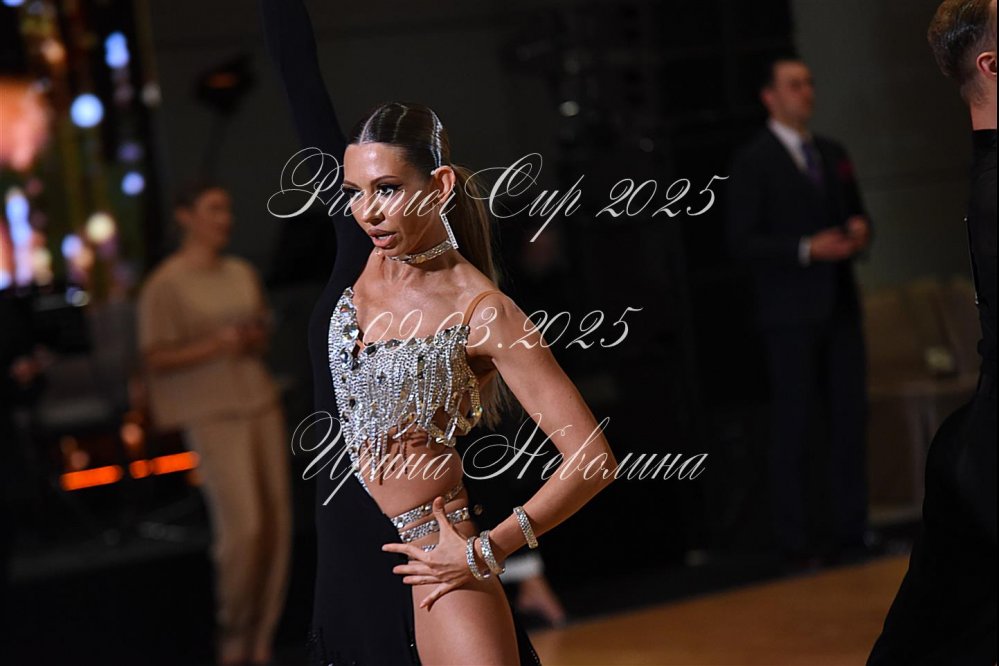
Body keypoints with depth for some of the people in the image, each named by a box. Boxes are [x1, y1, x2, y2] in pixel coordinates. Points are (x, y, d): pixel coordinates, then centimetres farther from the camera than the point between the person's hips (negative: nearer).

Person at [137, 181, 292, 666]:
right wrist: (214, 347, -19)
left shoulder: (242, 274, 12)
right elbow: (155, 358, -7)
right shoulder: (166, 285, -7)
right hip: (212, 413, -6)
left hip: (260, 402, 6)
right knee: (242, 525, -15)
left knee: (276, 525, 1)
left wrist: (254, 342, -1)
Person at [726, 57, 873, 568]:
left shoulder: (833, 154, 15)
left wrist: (859, 231, -1)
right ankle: (795, 545, 0)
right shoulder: (753, 162, -4)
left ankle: (849, 533, 11)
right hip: (791, 312, -6)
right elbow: (742, 240, -10)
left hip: (839, 307, 6)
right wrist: (807, 250, -20)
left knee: (849, 420, 4)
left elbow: (855, 214, 23)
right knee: (792, 429, -4)